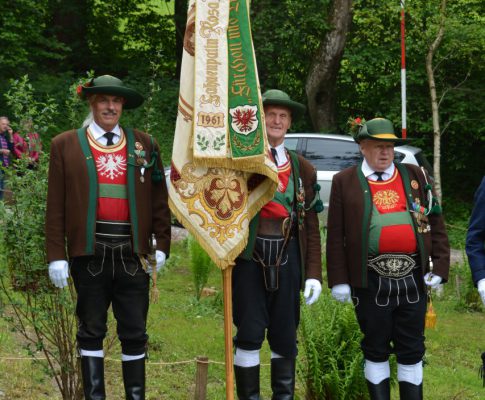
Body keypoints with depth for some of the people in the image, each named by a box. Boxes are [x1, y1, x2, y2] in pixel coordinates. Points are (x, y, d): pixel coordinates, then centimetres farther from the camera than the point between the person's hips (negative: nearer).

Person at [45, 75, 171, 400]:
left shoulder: (144, 144, 9)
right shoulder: (65, 145, 4)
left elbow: (159, 199, 9)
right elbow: (56, 206, 1)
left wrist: (162, 245, 2)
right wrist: (57, 255, -4)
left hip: (132, 251, 1)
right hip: (89, 250, -1)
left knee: (135, 332, 5)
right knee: (92, 330, 7)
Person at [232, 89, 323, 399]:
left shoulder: (302, 169, 12)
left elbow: (311, 225, 10)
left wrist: (314, 273, 4)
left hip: (287, 255, 3)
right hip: (250, 255, -3)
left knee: (285, 335, 7)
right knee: (250, 333, -2)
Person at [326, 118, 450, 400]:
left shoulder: (416, 176, 9)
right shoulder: (345, 182, 3)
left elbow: (436, 224, 8)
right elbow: (335, 235, 1)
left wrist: (440, 266, -1)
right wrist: (339, 280, -3)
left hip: (413, 278, 2)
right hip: (370, 281, -2)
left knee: (412, 350, 8)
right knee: (376, 350, 8)